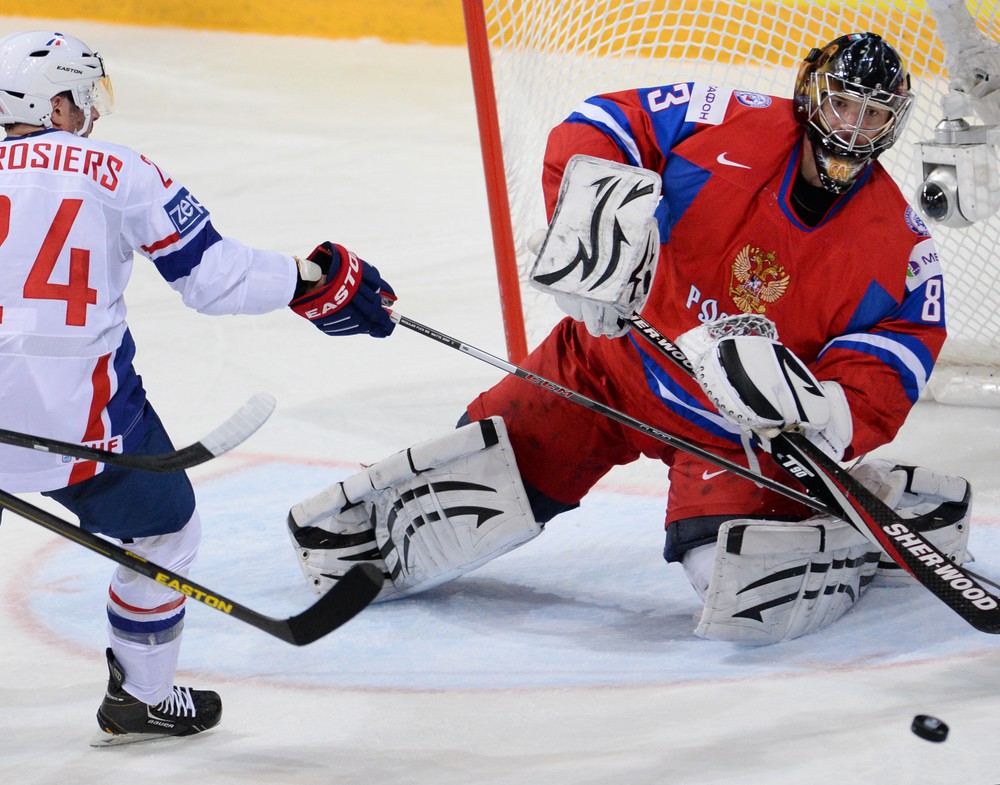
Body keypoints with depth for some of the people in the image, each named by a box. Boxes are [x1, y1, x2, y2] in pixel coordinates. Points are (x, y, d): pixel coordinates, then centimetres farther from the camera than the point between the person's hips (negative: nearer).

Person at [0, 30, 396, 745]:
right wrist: (315, 281, 10)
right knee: (165, 530, 20)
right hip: (78, 412, -3)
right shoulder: (118, 174, -1)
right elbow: (212, 275, -2)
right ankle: (142, 700, 29)